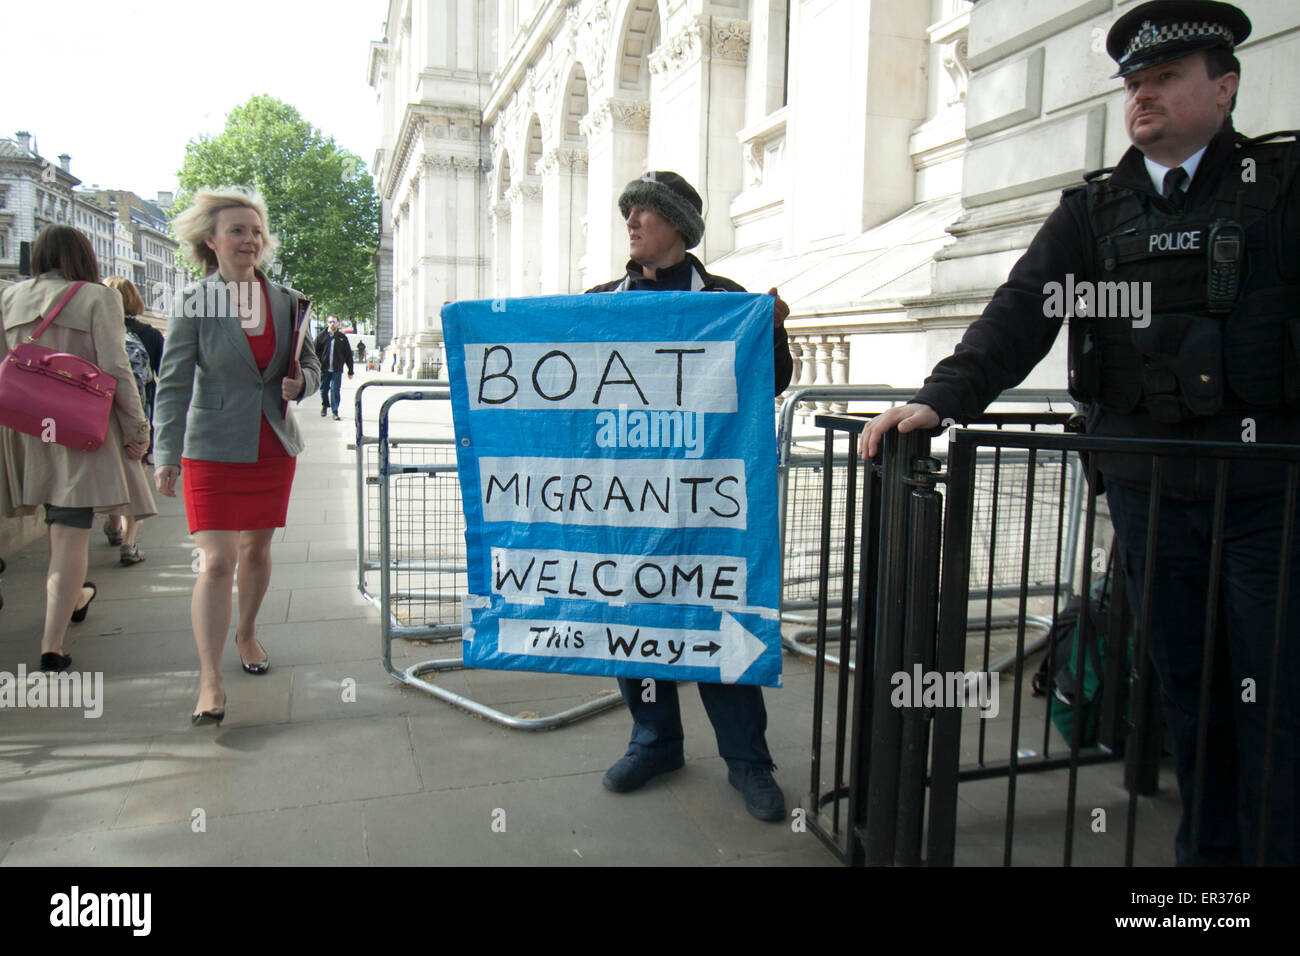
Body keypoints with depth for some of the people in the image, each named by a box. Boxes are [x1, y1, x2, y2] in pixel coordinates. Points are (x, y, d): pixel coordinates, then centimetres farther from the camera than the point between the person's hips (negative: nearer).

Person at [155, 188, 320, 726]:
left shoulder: (286, 301, 4)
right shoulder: (192, 303, -6)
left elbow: (311, 366, 15)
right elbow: (173, 383, -7)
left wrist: (300, 383, -9)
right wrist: (167, 454, -14)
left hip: (275, 447, 4)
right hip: (214, 450, -4)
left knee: (257, 548, 15)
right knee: (216, 561, -9)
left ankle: (246, 633, 38)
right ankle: (210, 680, -4)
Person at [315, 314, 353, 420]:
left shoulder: (342, 337, 5)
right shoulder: (321, 336, 3)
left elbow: (348, 355, 8)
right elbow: (315, 352, 5)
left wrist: (350, 371, 5)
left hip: (337, 370, -1)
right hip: (323, 369, 1)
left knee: (335, 390, -6)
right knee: (323, 390, 12)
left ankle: (335, 411, 1)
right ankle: (325, 405, 36)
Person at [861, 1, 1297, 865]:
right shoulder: (1094, 211, 11)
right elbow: (1022, 314, 1)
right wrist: (941, 399, -14)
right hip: (1148, 492, 3)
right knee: (1185, 692, 11)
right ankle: (1207, 847, 27)